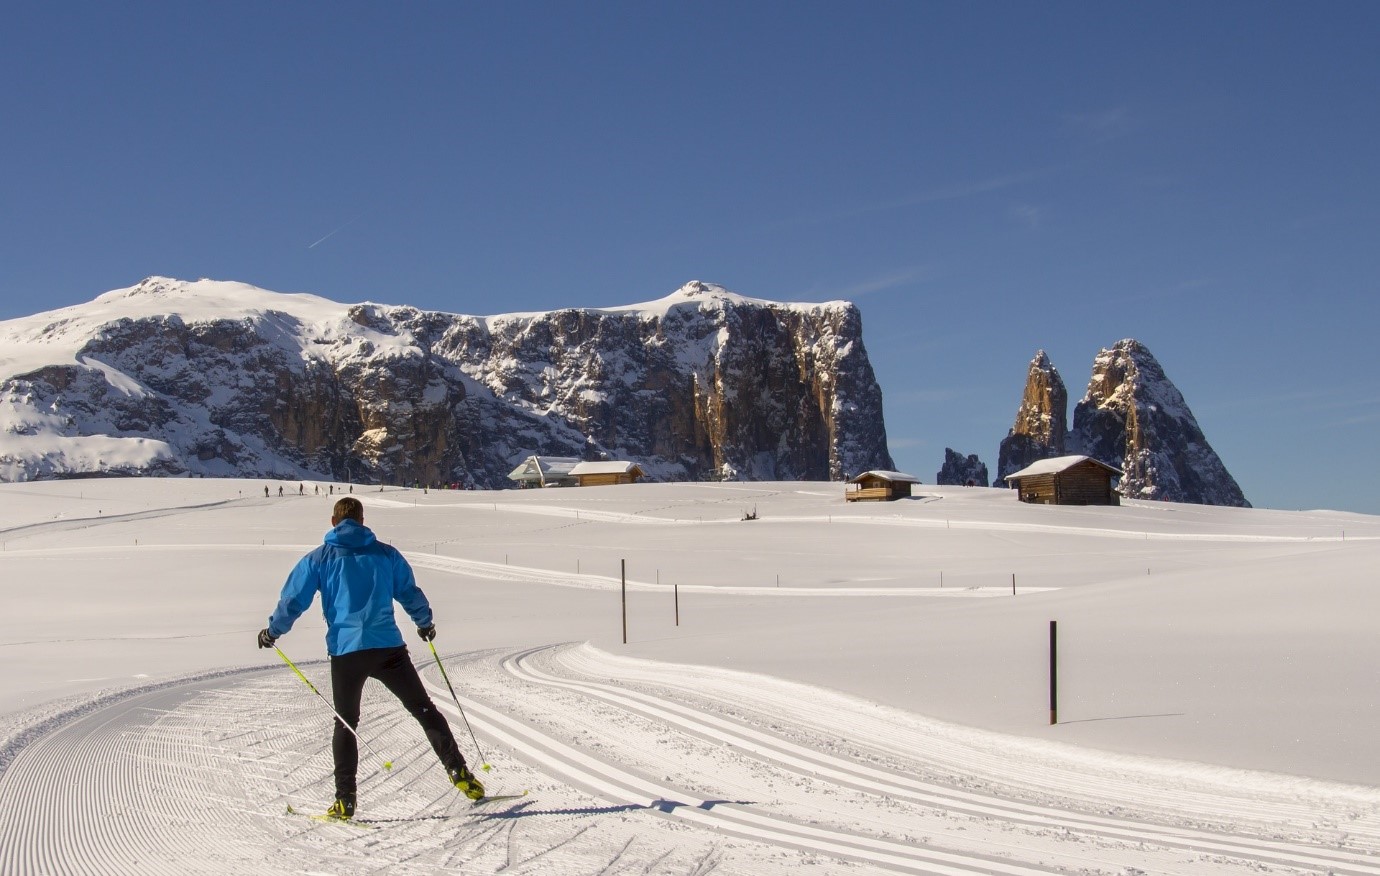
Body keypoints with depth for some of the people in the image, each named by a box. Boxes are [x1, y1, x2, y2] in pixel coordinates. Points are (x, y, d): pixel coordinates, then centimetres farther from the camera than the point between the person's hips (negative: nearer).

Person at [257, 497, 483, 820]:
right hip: (389, 647, 1)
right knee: (424, 710, 9)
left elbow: (293, 600, 5)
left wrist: (272, 631, 21)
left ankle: (345, 800, 5)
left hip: (345, 650, 0)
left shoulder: (318, 559, 5)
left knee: (345, 723, 13)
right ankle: (459, 772, 0)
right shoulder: (385, 553, 9)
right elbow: (411, 594, 15)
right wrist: (425, 623, 33)